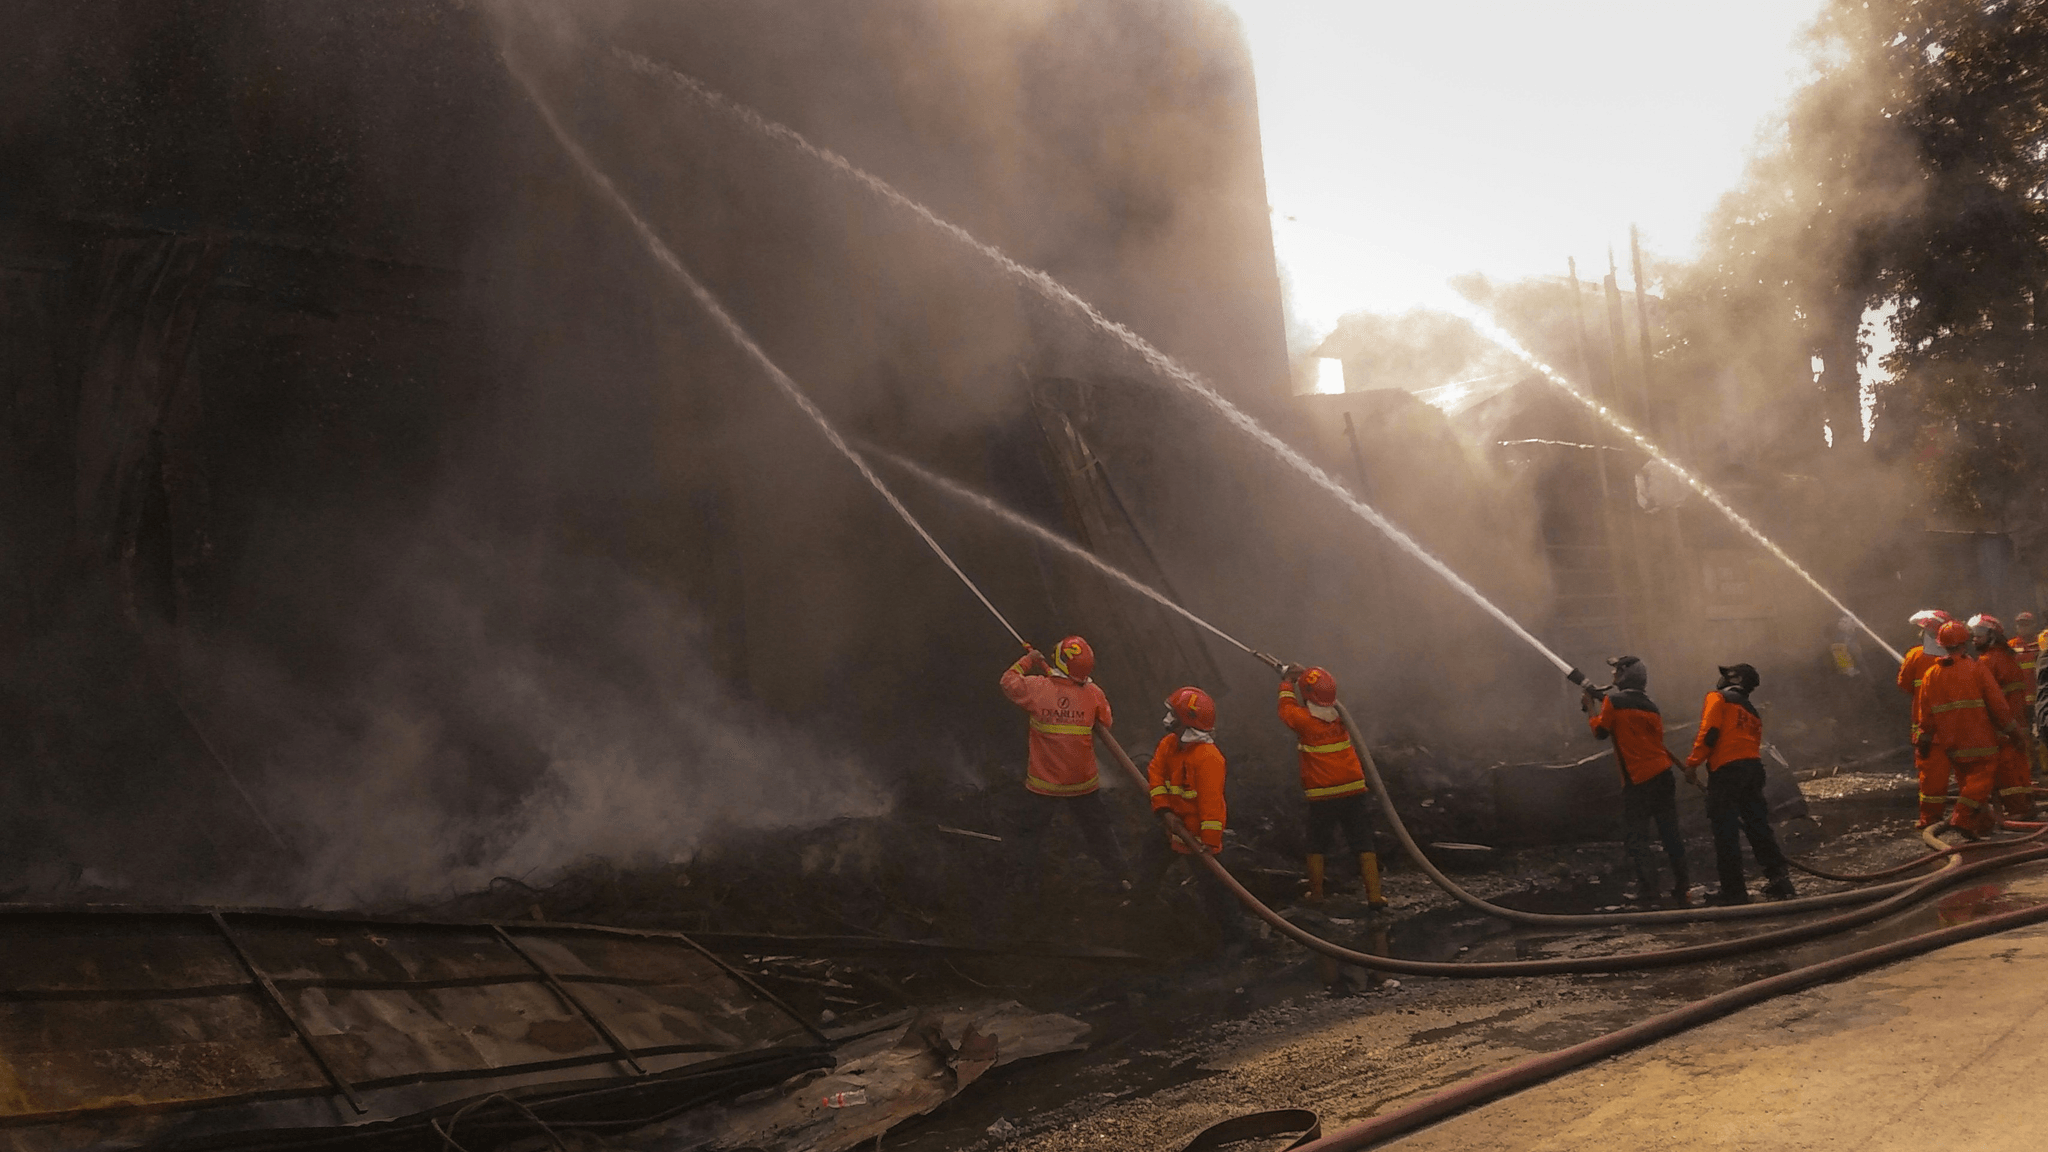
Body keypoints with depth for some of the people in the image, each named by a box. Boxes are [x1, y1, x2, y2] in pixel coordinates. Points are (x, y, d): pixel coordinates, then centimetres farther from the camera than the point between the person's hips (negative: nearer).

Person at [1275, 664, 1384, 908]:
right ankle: (1374, 895, 3)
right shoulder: (1341, 716, 0)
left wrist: (1287, 682, 26)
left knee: (1317, 847, 15)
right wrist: (1303, 674, 27)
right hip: (1353, 790, 3)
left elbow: (1286, 708, 12)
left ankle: (1316, 893, 21)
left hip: (1321, 796, -2)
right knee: (1363, 845, 5)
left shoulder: (1303, 720, -11)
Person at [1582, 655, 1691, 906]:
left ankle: (1647, 890, -10)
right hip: (1664, 777, 6)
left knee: (1635, 838, -1)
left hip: (1637, 781, -6)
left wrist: (1590, 707, 14)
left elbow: (1600, 731, -1)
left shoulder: (1613, 701, -4)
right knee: (1670, 835, 10)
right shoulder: (1651, 706, 15)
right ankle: (1682, 889, 12)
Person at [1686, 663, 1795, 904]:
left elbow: (1709, 732, -11)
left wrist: (1693, 763, -10)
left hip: (1726, 770, -7)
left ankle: (1733, 890, -5)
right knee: (1758, 828, 9)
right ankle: (1779, 879, 2)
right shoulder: (1751, 711, 27)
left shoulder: (1717, 699, 4)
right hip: (1753, 767, 7)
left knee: (1725, 831, -4)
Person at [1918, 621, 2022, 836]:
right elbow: (1997, 703, -6)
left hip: (1947, 740, 5)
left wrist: (1925, 738, 12)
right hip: (1977, 738, -5)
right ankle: (1963, 818, -9)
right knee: (1981, 776, 3)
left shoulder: (1932, 674, 3)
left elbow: (1924, 711, 4)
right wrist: (2010, 728, 5)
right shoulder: (1977, 668, -7)